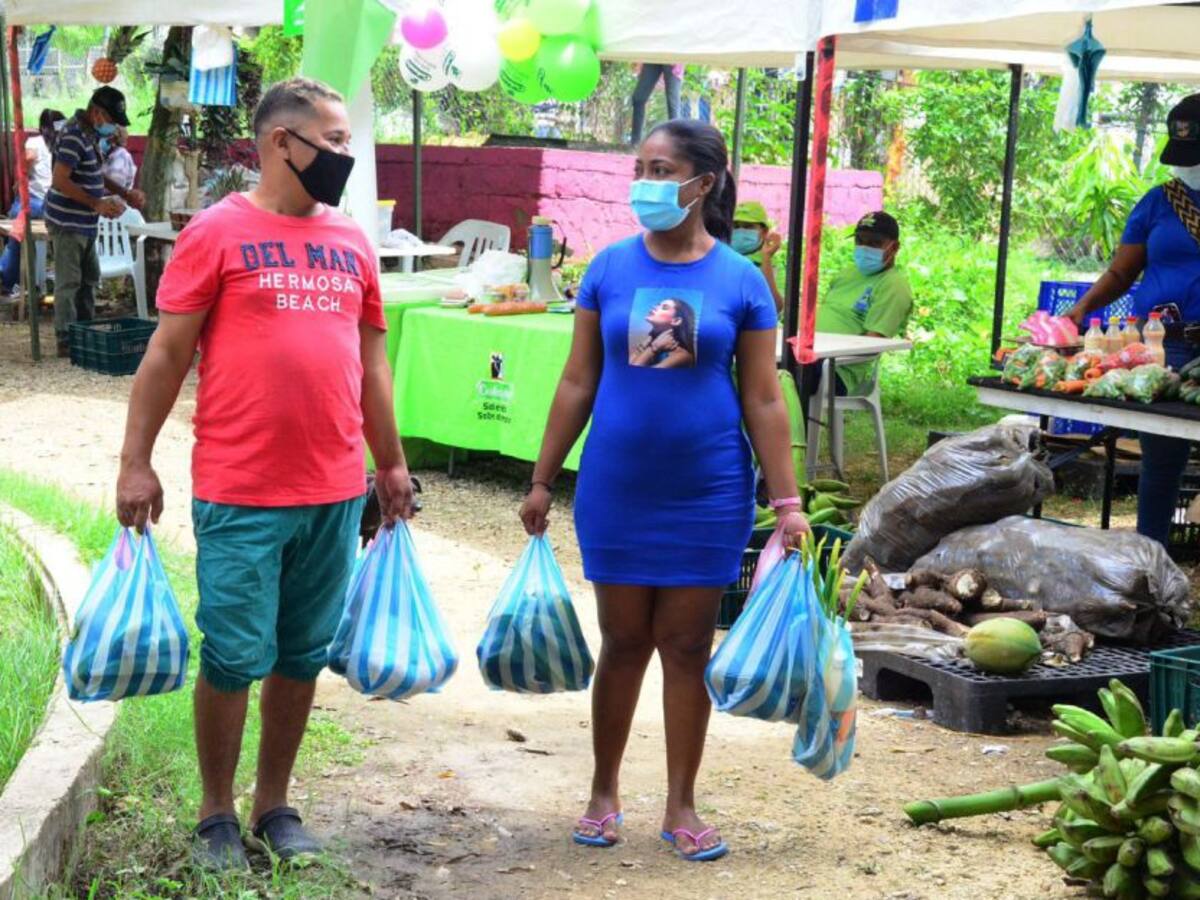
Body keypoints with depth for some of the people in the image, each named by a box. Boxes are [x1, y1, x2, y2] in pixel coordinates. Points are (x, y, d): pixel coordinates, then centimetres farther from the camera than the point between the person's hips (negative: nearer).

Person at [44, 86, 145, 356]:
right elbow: (59, 181, -25)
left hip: (85, 224, 10)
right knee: (68, 281, -3)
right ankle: (66, 341, 3)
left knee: (89, 278, 18)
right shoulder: (74, 136, -19)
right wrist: (97, 204, -25)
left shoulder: (91, 134, 11)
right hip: (67, 223, -10)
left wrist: (125, 193, 11)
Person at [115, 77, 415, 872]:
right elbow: (167, 354, -3)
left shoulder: (353, 242, 10)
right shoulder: (218, 232, -4)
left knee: (303, 657, 11)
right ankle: (217, 816, 18)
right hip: (240, 496, -5)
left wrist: (393, 464, 17)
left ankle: (275, 806, 25)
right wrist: (136, 462, -6)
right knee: (234, 658, 2)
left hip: (336, 494, 5)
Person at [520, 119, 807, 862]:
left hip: (707, 496, -1)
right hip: (617, 492, 1)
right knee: (624, 642, 11)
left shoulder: (740, 280, -4)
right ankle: (605, 793, 26)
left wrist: (788, 501, -6)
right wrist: (543, 481, 3)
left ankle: (681, 806, 20)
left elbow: (763, 399, -2)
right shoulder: (612, 268, -1)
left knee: (687, 648, 7)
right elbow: (578, 383, 4)